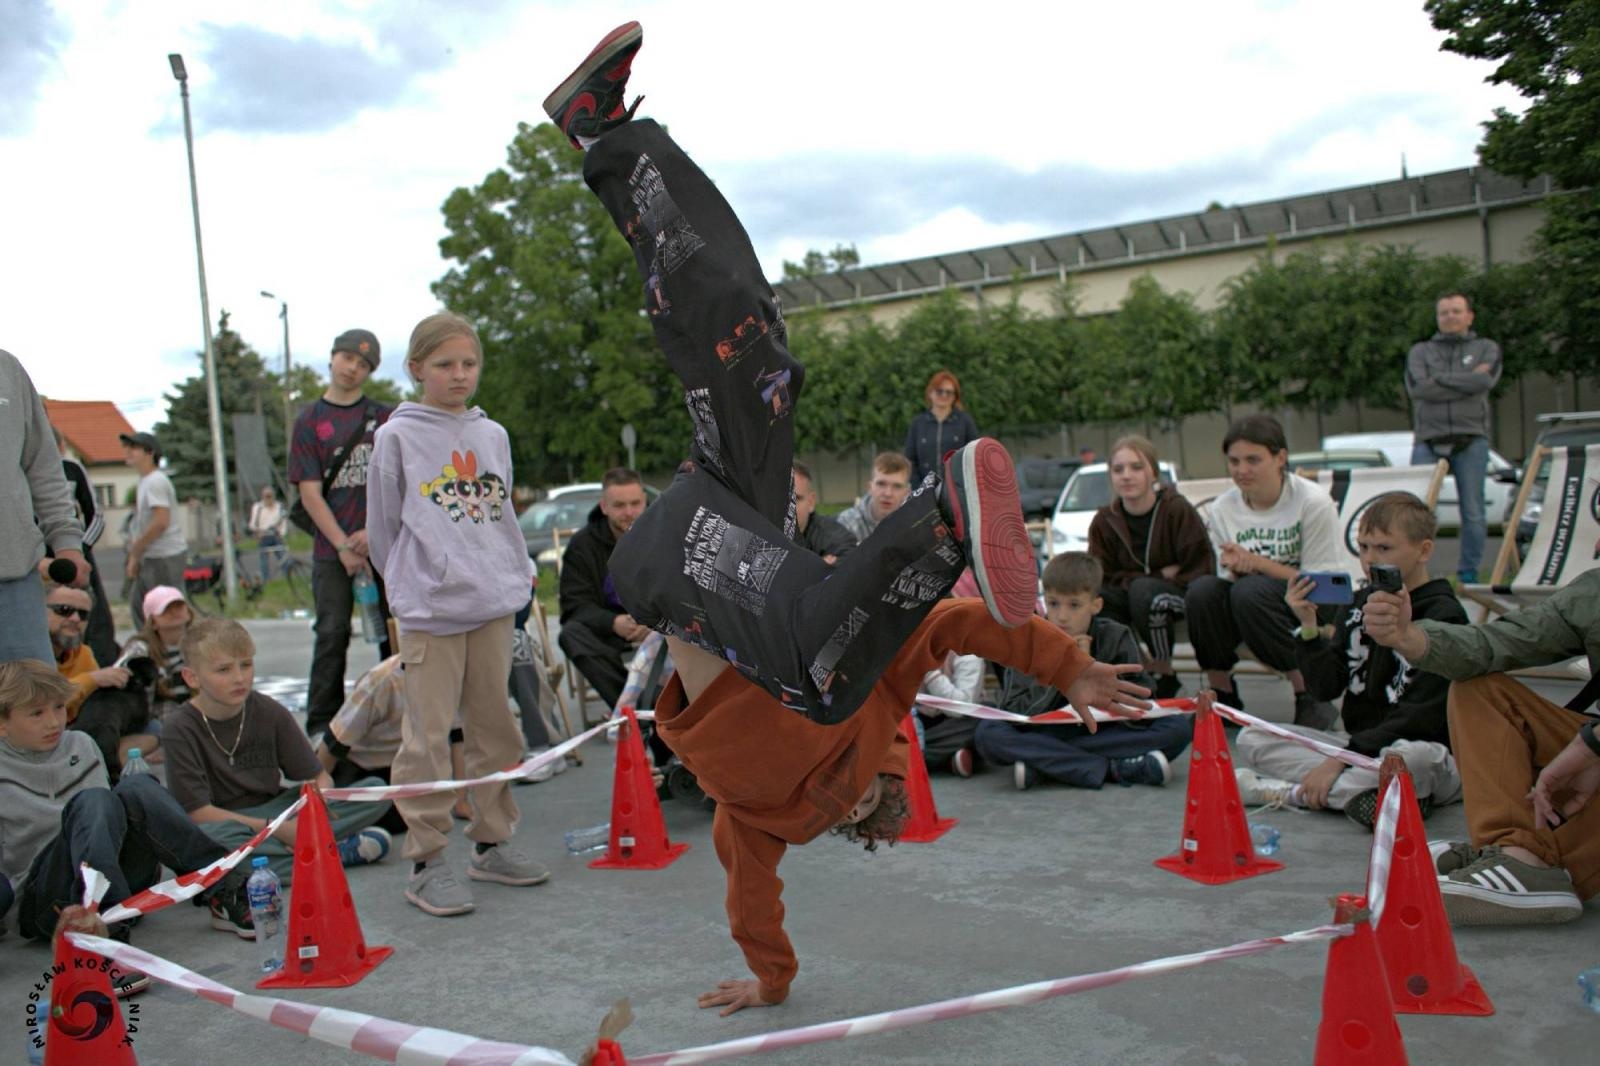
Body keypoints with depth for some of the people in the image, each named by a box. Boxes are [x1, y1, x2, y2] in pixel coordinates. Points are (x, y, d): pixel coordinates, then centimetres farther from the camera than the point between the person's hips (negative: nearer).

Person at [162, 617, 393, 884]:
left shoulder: (269, 712, -1)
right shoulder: (178, 730, -10)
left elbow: (319, 777, 1)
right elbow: (197, 812, -15)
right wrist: (277, 829, -22)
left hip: (277, 813, 3)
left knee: (376, 791, -12)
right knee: (204, 837, -42)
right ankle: (339, 853, -29)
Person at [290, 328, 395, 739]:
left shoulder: (386, 417, 9)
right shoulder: (309, 421, 6)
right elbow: (310, 493, 0)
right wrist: (343, 546, -9)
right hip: (332, 550, -1)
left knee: (394, 633, 5)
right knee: (332, 635, -1)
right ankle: (321, 725, 7)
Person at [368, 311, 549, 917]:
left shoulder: (493, 435, 13)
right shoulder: (397, 438, -1)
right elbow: (383, 528, 5)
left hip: (495, 603, 5)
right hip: (430, 611, -5)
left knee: (494, 727, 11)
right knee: (428, 737, -3)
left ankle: (492, 843, 23)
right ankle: (426, 862, 6)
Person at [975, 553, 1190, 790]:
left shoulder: (1116, 638, -6)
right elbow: (1013, 715, -16)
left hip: (1105, 734, 1)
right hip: (1044, 734, -1)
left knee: (1179, 726, -22)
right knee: (988, 732, -29)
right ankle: (1113, 769, -27)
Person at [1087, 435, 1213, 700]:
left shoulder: (1177, 509, -11)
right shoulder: (1104, 521, -2)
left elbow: (1202, 569, -10)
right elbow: (1104, 577, -4)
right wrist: (1160, 574, -14)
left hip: (1184, 596, -3)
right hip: (1131, 596, 3)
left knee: (1144, 590, -35)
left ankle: (1164, 674, -16)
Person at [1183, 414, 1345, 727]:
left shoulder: (1314, 502, -12)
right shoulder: (1221, 510, -1)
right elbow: (1230, 582, 4)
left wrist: (1258, 563, -21)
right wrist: (1235, 570, -21)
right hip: (1248, 610, 4)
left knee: (1250, 591, -34)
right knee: (1201, 590, -26)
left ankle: (1312, 698, -17)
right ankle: (1222, 696, -7)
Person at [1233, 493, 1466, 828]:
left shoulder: (1443, 615, -10)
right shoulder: (1359, 605, 9)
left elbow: (1421, 715, -17)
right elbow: (1326, 688, 2)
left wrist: (1342, 759, -21)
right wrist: (1309, 627, -13)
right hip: (1358, 742, 6)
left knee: (1417, 757, -41)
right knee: (1251, 739, -6)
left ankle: (1293, 793, -25)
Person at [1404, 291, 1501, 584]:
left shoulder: (1486, 348, 14)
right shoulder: (1420, 351, 15)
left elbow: (1484, 381, -8)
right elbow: (1418, 388, -5)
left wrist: (1440, 380, -3)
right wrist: (1468, 381, -3)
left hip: (1471, 441, 0)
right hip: (1428, 440, 0)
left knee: (1473, 511, 0)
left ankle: (1468, 573, 10)